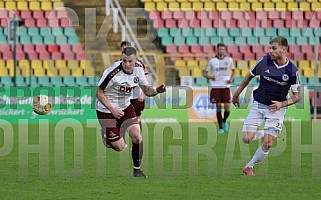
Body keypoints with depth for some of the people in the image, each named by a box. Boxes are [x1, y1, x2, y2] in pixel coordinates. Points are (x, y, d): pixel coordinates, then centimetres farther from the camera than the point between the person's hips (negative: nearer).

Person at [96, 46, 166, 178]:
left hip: (125, 107, 5)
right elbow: (99, 93, -19)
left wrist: (157, 90, -21)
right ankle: (107, 137, 31)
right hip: (106, 110, -5)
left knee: (137, 136, -10)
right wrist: (113, 110, -28)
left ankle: (137, 170, 8)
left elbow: (147, 90, 2)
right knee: (120, 147, -4)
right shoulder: (113, 73, -28)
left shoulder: (138, 70, -9)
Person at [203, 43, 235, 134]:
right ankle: (220, 127, 10)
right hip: (215, 86, -1)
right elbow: (205, 73, 4)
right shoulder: (212, 61, 0)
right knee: (218, 106, -2)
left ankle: (224, 121, 25)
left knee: (227, 108, -6)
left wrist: (231, 79, 0)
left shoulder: (229, 60, 3)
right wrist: (210, 77, -17)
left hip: (226, 86, 1)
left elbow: (233, 70, 19)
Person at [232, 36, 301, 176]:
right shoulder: (264, 61, -8)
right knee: (246, 139, -10)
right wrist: (237, 94, 14)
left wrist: (282, 104, -21)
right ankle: (263, 134, 24)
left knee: (267, 145, -7)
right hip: (258, 106, 2)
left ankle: (250, 166, 16)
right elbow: (249, 76, 10)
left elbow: (296, 96, -4)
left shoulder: (292, 70, -12)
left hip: (276, 109, -2)